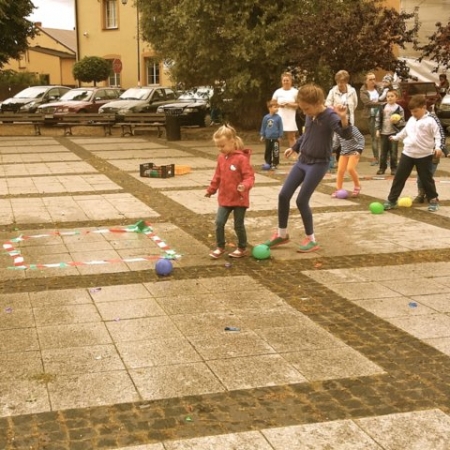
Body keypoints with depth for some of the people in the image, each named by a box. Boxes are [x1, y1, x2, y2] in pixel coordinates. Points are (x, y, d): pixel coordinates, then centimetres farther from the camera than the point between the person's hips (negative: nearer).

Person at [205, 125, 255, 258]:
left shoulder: (241, 158, -18)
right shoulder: (221, 157, 4)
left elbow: (249, 176, -19)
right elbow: (218, 176, 15)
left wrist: (245, 186, -39)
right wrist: (211, 190, 21)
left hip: (239, 199, -6)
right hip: (224, 198, 6)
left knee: (238, 225, 7)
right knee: (219, 222, 0)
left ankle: (242, 248, 25)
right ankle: (220, 247, 15)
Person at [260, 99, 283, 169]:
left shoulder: (278, 118, -8)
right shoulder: (266, 117, -2)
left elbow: (280, 127, -2)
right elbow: (263, 127, 7)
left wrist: (280, 136, -3)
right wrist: (262, 135, 7)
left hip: (275, 138, -3)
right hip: (268, 138, 3)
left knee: (275, 151, 1)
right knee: (268, 151, 12)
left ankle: (274, 164, 11)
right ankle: (268, 163, 23)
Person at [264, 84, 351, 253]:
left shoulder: (330, 116, -18)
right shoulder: (310, 116, 3)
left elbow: (347, 135, -33)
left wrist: (343, 118, -49)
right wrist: (294, 147, 26)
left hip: (318, 164, -7)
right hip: (302, 161, 7)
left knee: (302, 200, -8)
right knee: (283, 195, 5)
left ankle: (311, 240, 9)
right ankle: (282, 234, 21)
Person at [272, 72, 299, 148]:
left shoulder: (295, 92, 2)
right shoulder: (278, 92, 7)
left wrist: (291, 104, -15)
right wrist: (278, 105, -9)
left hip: (290, 118, -1)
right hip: (279, 118, 1)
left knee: (291, 137, 3)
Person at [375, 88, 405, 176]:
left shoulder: (399, 109, -4)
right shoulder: (382, 108, 4)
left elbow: (402, 121, -3)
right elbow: (378, 119, 7)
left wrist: (397, 121, -23)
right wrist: (377, 130, 1)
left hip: (394, 132, -3)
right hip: (383, 132, 3)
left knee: (394, 151, 2)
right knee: (383, 151, 7)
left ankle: (394, 168, 10)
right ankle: (382, 167, 15)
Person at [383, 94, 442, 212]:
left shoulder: (430, 121, -10)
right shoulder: (411, 120, 10)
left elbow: (437, 135, -12)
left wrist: (438, 147, -26)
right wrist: (396, 137, 37)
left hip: (424, 155, -5)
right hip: (407, 153, 5)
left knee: (426, 179, 4)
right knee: (399, 177, 4)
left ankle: (433, 200, 20)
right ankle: (391, 200, 10)